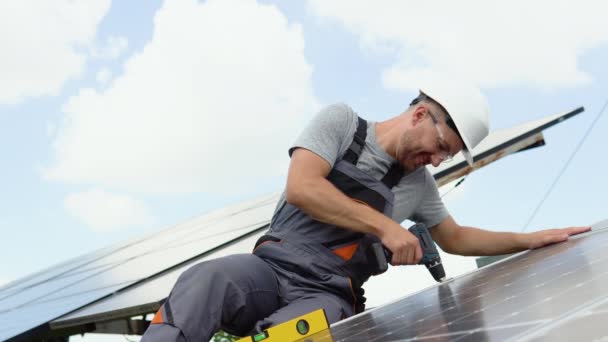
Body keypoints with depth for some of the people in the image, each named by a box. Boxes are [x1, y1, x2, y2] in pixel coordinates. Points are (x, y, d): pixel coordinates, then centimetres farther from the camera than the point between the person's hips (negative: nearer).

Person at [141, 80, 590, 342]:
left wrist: (533, 239, 28)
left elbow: (455, 238, 33)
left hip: (328, 297, 2)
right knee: (206, 281, -37)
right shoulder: (342, 122, 2)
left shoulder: (419, 184, 17)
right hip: (273, 267, -2)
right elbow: (301, 188, -13)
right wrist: (385, 225, -14)